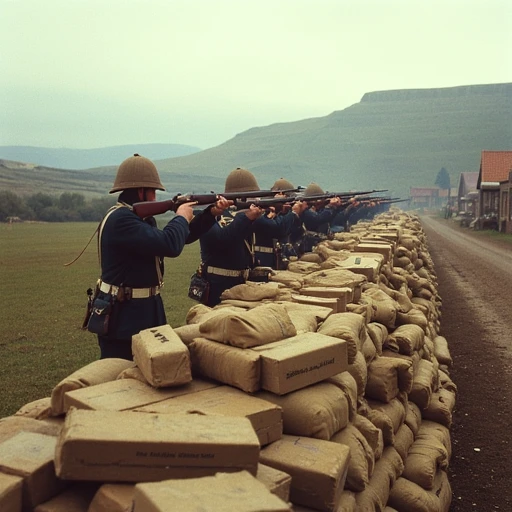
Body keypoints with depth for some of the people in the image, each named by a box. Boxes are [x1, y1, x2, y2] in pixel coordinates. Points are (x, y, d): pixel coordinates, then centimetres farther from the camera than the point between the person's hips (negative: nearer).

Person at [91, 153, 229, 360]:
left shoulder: (140, 217, 11)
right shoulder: (120, 219, -23)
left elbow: (183, 237, 17)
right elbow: (170, 245, -31)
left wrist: (211, 213, 6)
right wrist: (182, 217, -11)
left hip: (145, 309, 10)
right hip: (123, 315, -10)